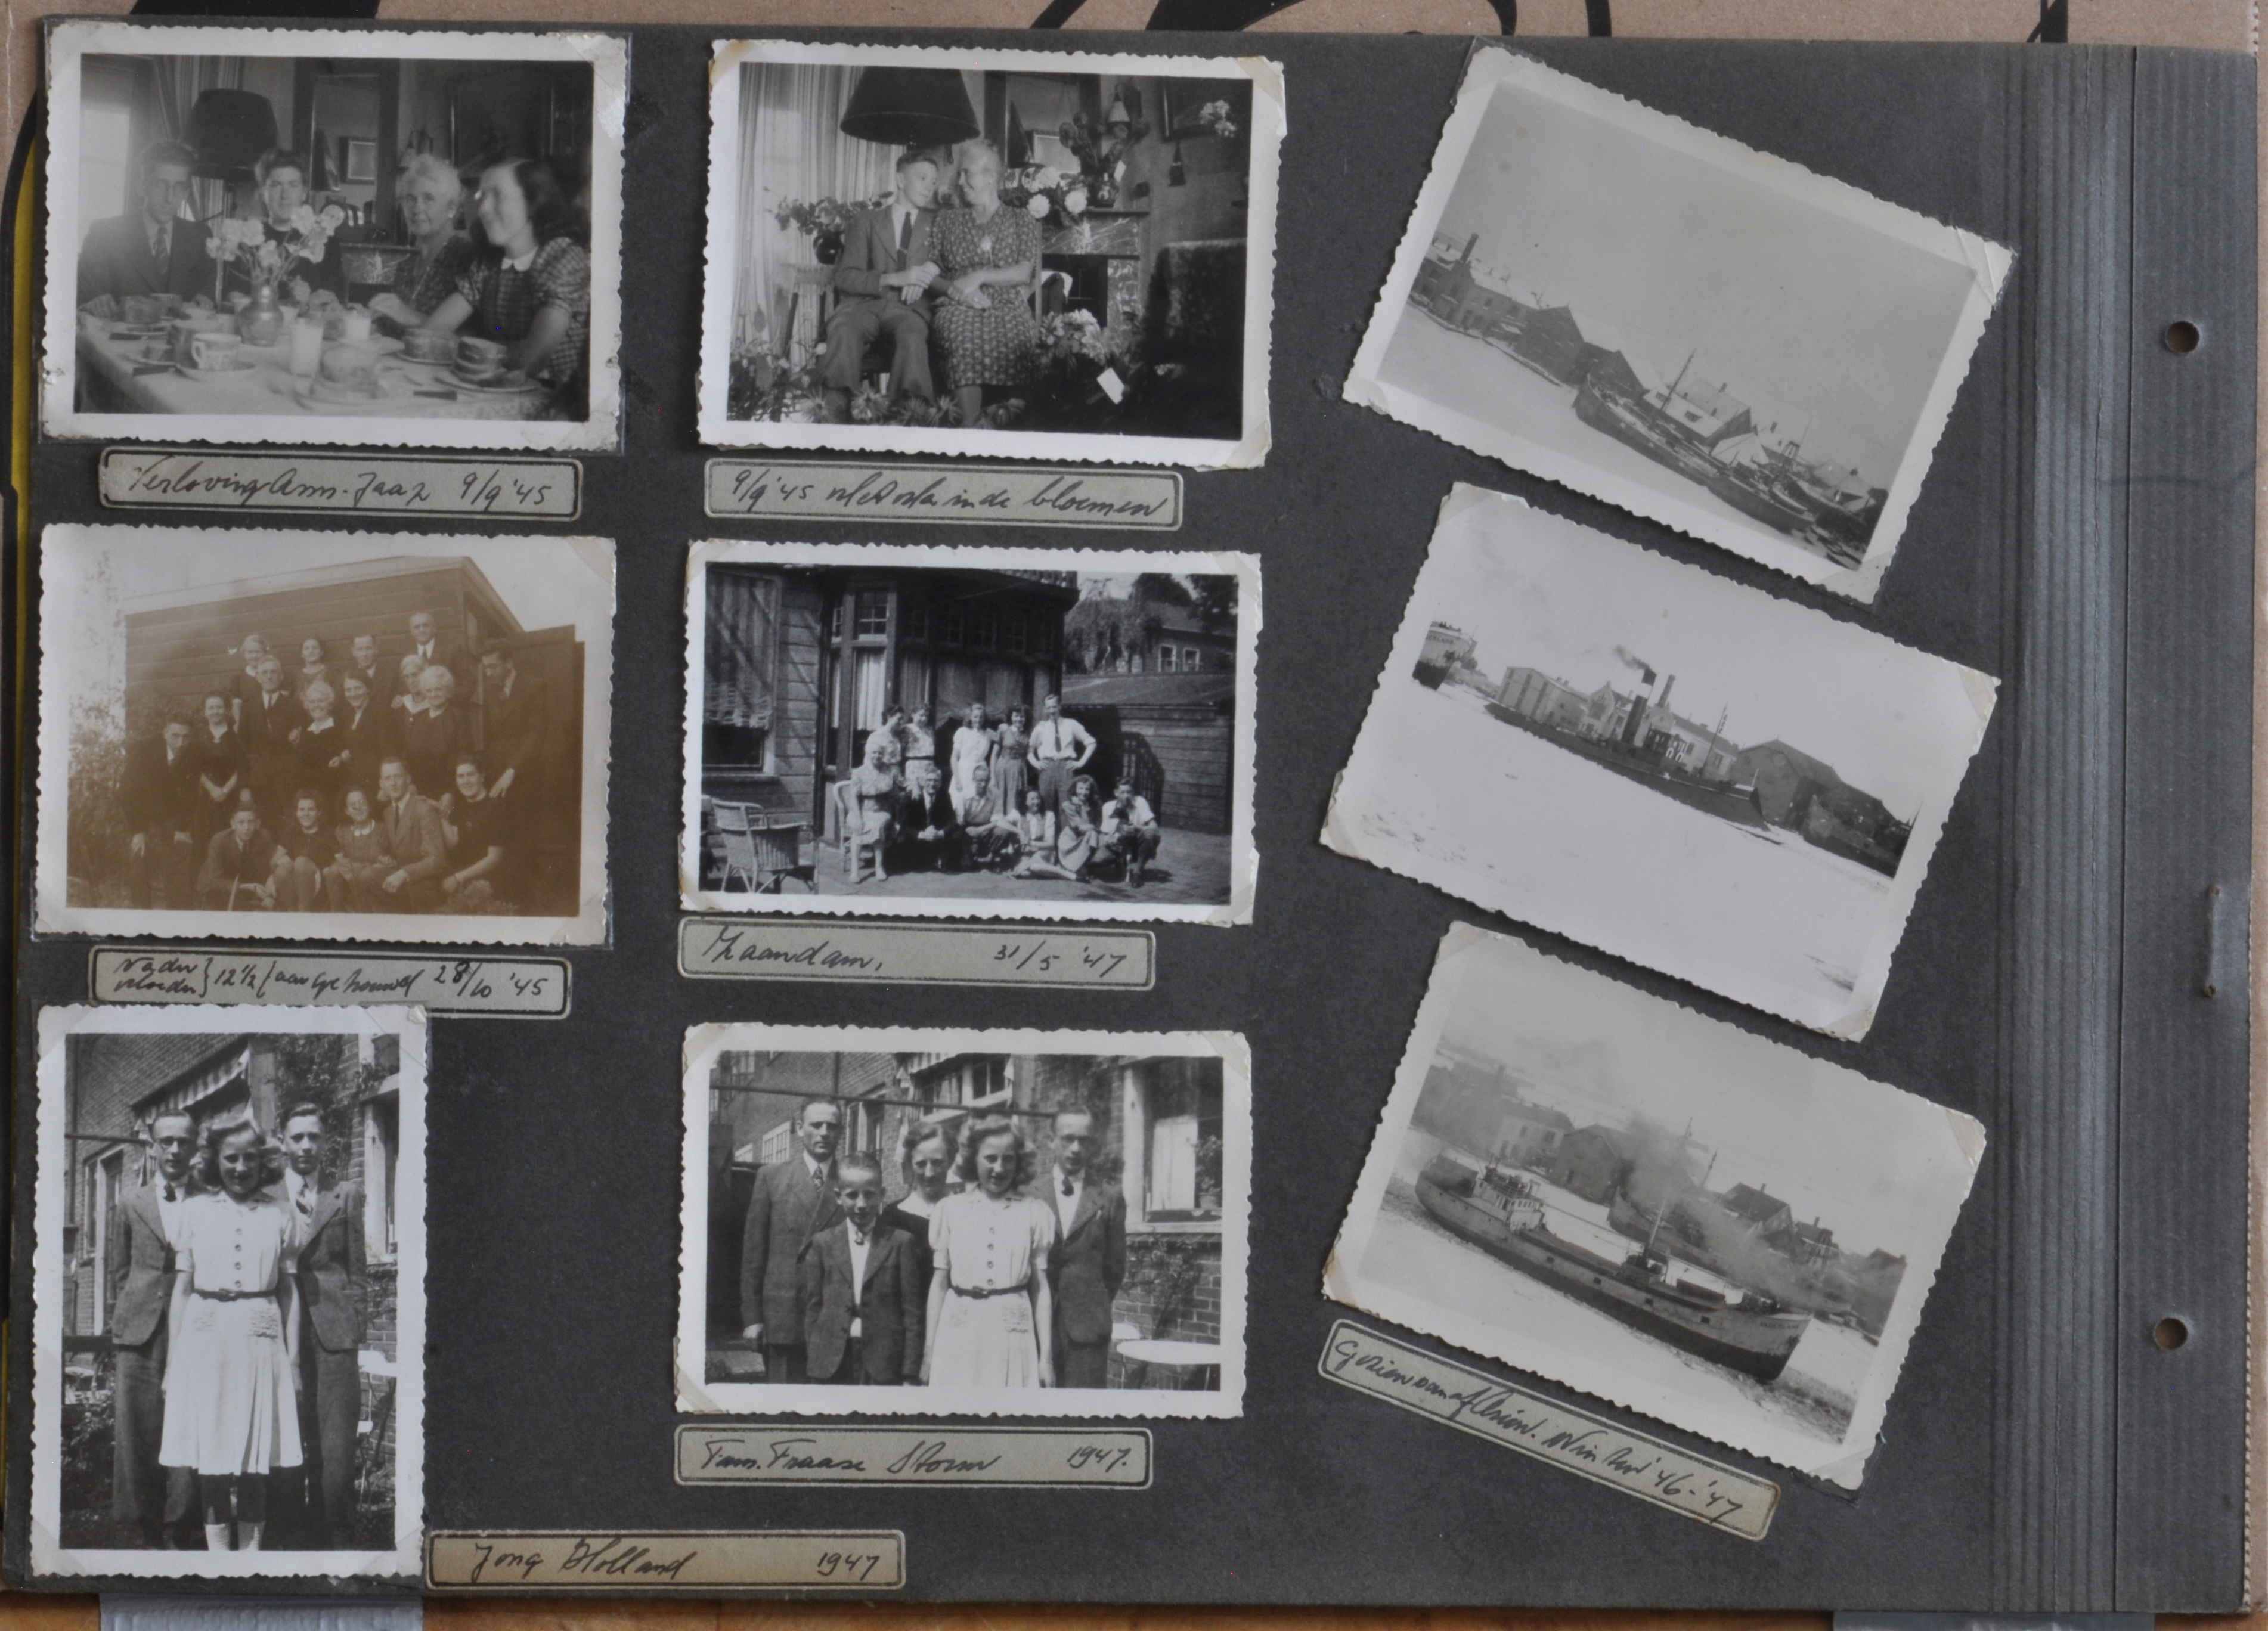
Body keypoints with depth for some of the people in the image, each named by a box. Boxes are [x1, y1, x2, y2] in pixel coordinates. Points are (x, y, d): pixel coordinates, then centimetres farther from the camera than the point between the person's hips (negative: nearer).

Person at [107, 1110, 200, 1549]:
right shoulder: (131, 1203, 12)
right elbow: (117, 1268, 17)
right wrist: (126, 1315, 10)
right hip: (140, 1334, 1)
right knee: (136, 1427, 0)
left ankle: (175, 1527, 3)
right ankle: (145, 1526, 7)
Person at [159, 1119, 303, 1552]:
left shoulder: (278, 1214, 9)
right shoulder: (195, 1211, 8)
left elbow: (289, 1288, 11)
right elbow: (182, 1287, 9)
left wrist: (293, 1357, 7)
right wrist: (173, 1360, 5)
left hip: (260, 1337, 0)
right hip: (205, 1337, 0)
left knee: (257, 1451, 0)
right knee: (210, 1449, -2)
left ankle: (251, 1547, 6)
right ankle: (217, 1549, 3)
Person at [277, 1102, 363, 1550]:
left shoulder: (346, 1197, 12)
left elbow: (357, 1273, 12)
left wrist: (353, 1330, 3)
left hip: (334, 1337, 0)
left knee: (336, 1450, -6)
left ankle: (333, 1541, 0)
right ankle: (294, 1536, 8)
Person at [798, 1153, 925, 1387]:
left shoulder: (900, 1243, 3)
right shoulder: (823, 1243, 8)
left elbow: (913, 1311, 1)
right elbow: (812, 1307, 10)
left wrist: (911, 1373, -3)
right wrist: (811, 1366, 5)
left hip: (883, 1367, -2)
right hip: (831, 1366, 2)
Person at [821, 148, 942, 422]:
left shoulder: (937, 223, 22)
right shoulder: (867, 220, 16)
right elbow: (845, 277, 6)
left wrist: (931, 269, -9)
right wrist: (893, 279, -11)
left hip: (908, 307, 0)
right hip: (865, 304, 0)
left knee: (912, 337, -37)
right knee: (844, 329, -37)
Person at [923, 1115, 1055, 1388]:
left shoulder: (1034, 1212, 6)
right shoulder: (950, 1209, 8)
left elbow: (1041, 1286, 7)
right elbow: (939, 1282, 10)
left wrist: (1046, 1355, 2)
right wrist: (929, 1350, 6)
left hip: (1013, 1334, 0)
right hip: (959, 1333, 0)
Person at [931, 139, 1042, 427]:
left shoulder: (1021, 222, 15)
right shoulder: (948, 221, 22)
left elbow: (1024, 273, 2)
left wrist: (979, 277, -9)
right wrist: (954, 289, -5)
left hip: (1007, 304, -1)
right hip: (959, 306, 1)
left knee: (1017, 335, -38)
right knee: (964, 337, -37)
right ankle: (969, 424, -46)